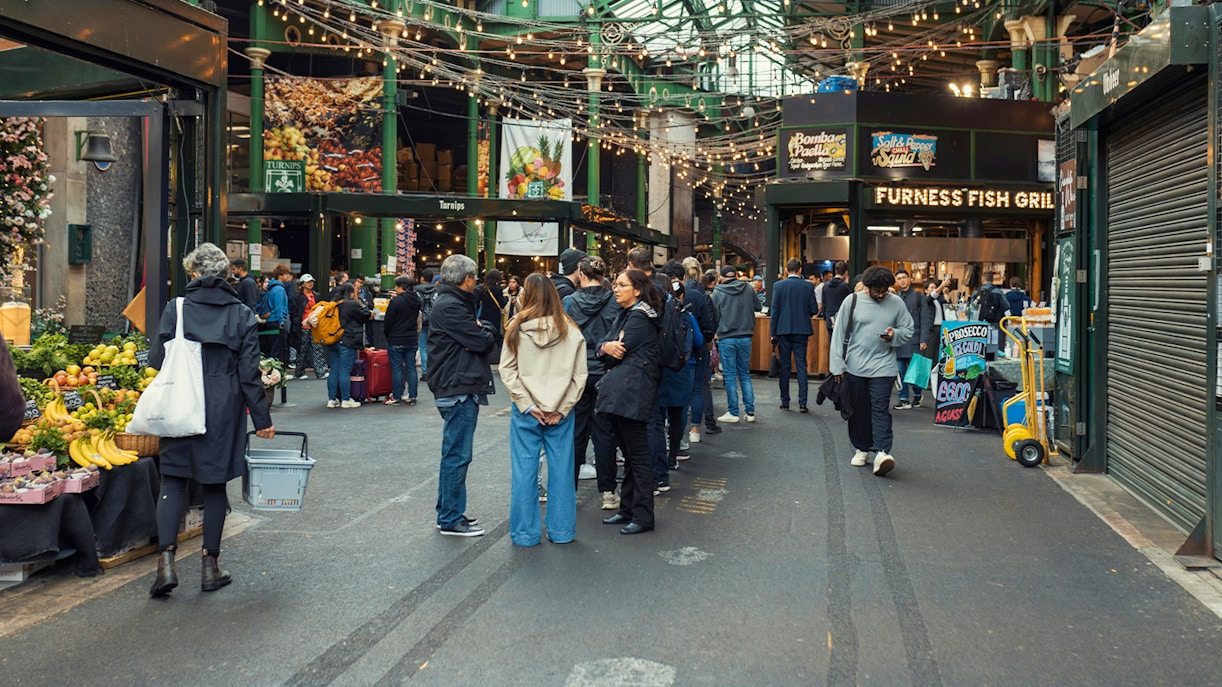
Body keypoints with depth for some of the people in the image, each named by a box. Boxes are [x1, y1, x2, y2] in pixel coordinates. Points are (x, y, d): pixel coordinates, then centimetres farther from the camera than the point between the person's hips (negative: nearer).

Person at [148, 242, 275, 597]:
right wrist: (262, 418, 1)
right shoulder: (242, 314, 0)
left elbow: (157, 359, -2)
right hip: (224, 409, 1)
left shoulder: (176, 308, -3)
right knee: (215, 484, 9)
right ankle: (210, 566, 16)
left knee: (173, 480, 8)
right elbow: (249, 372, -2)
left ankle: (166, 561, -4)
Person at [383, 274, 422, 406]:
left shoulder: (396, 301, -15)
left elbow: (387, 322, -9)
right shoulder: (416, 300, 4)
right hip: (412, 340, 6)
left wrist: (388, 336, 4)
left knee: (396, 369, 1)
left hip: (396, 341, -6)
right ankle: (412, 396, 10)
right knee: (411, 368, 8)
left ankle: (396, 397, 5)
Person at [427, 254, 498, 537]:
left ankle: (451, 512, 26)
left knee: (455, 453, 17)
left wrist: (483, 331, -10)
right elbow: (482, 341, -20)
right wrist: (485, 334, 2)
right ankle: (450, 521, 1)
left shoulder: (455, 303, 18)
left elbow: (489, 333, 11)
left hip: (461, 388, 11)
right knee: (457, 455, -5)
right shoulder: (449, 307, -15)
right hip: (458, 389, -11)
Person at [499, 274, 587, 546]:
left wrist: (528, 406, -5)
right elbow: (579, 376, -2)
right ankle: (561, 531, 20)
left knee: (524, 470, 7)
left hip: (526, 412, -1)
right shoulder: (572, 332, -2)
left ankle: (525, 532, 15)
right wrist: (562, 409, -1)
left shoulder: (517, 329, -7)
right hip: (560, 412, 2)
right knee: (560, 470, 11)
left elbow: (507, 371, -7)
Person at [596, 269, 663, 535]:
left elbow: (618, 353, -15)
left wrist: (608, 349, 6)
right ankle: (627, 509, 24)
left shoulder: (640, 317, -10)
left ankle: (643, 516, 0)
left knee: (638, 454, -5)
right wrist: (605, 348, -10)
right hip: (618, 391, 10)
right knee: (628, 453, 15)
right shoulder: (625, 314, 21)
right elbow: (604, 347, 12)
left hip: (632, 392, -10)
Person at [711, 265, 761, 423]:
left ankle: (733, 412, 5)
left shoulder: (718, 292, -7)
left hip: (726, 339, -3)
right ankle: (750, 411, 11)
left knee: (730, 376, 3)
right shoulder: (748, 289, 2)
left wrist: (716, 331, 16)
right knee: (745, 374, 13)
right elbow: (758, 307, 13)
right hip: (745, 337, 3)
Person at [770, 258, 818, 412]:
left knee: (784, 366, 7)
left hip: (783, 331, 0)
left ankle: (785, 402, 11)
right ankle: (802, 403, -1)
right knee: (801, 366, 4)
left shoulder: (778, 286, -5)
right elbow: (814, 310, -2)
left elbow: (774, 310, -6)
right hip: (801, 331, 0)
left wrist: (772, 333, -2)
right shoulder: (808, 286, -3)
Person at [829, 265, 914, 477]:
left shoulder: (897, 303, 1)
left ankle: (882, 452, -17)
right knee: (858, 410, 9)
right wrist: (837, 365, -2)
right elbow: (839, 333, 1)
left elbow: (908, 330, 10)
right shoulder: (852, 301, -1)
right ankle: (862, 448, 24)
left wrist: (895, 335, -14)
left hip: (883, 366, -1)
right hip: (855, 367, 1)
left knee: (880, 408, -12)